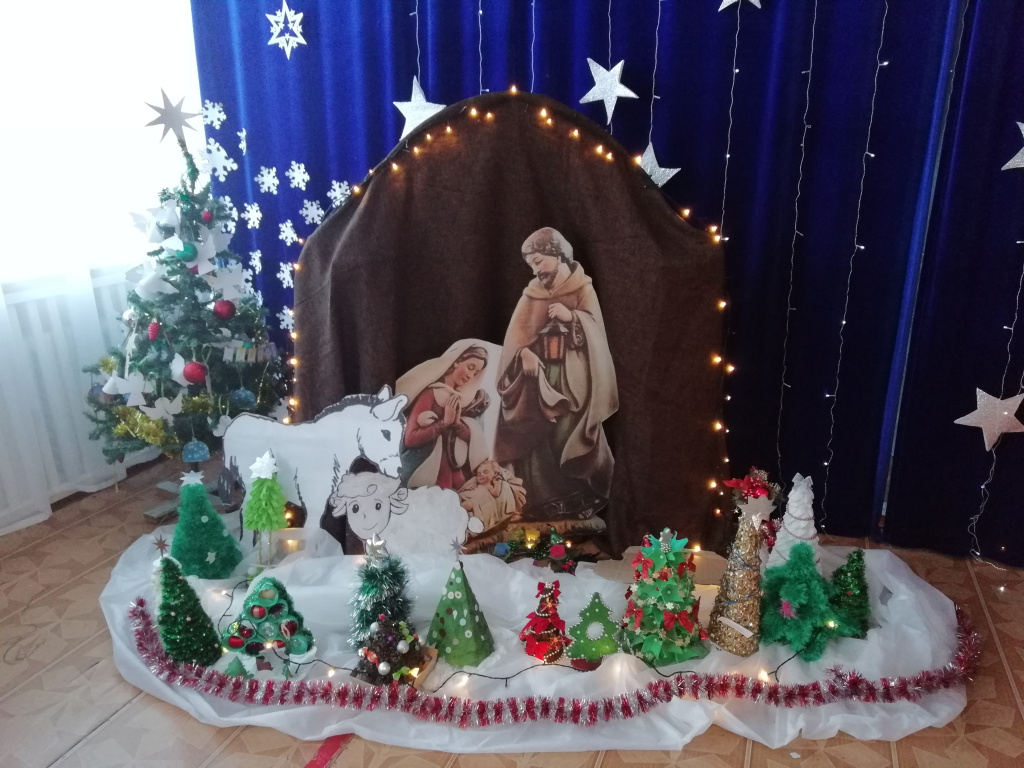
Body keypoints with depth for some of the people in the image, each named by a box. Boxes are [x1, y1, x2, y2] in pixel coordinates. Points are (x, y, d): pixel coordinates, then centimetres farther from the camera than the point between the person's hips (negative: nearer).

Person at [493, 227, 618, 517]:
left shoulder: (582, 289, 3)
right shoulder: (532, 292, 10)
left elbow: (595, 329, -6)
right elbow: (517, 333, 1)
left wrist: (571, 316, -24)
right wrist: (524, 353, -19)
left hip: (572, 379, -3)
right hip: (538, 376, 3)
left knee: (570, 437, -7)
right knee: (536, 438, -3)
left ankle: (578, 502, 5)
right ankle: (544, 503, 5)